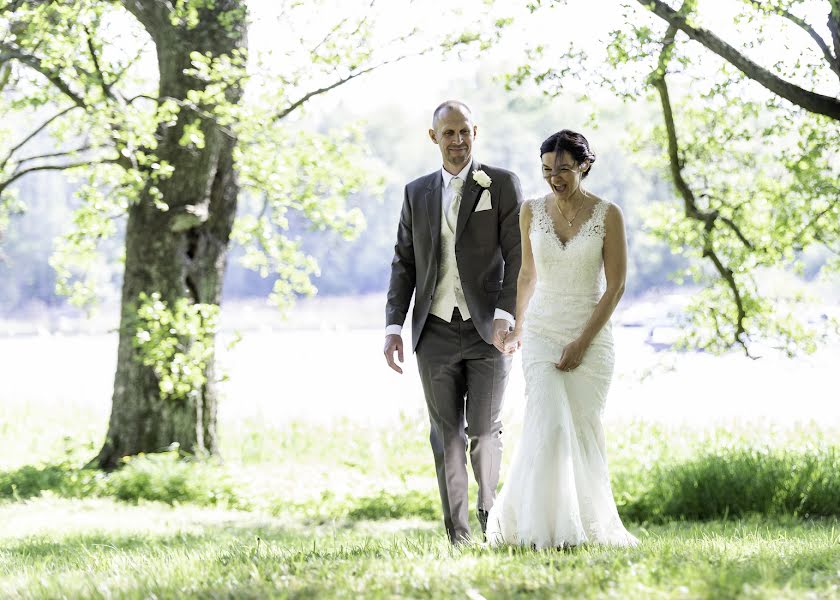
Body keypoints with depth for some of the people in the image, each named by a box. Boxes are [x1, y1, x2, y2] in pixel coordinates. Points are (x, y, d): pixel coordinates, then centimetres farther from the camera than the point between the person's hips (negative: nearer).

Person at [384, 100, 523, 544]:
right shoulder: (417, 193, 12)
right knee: (447, 437, 2)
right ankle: (458, 536, 7)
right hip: (436, 333, 3)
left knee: (484, 433, -3)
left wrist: (505, 315, -17)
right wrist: (393, 326, 2)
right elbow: (404, 263, 12)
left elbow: (518, 257, -4)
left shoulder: (502, 185, 1)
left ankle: (490, 516, 24)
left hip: (489, 330, -3)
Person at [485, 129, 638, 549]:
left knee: (583, 431, 2)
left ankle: (590, 524, 18)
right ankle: (547, 528, -12)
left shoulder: (607, 215, -5)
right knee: (551, 426, -15)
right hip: (542, 333, 1)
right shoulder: (532, 211, 3)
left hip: (592, 337, -1)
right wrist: (517, 328, 24)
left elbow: (615, 285, -7)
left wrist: (582, 342, -12)